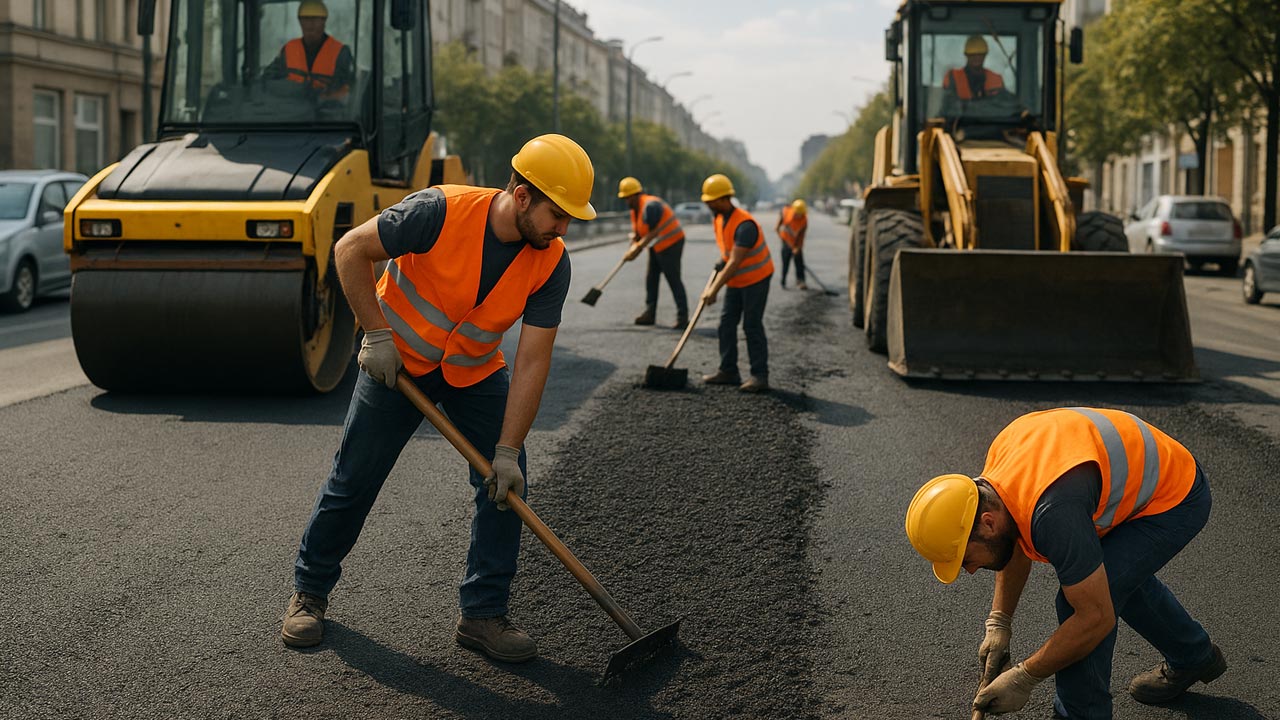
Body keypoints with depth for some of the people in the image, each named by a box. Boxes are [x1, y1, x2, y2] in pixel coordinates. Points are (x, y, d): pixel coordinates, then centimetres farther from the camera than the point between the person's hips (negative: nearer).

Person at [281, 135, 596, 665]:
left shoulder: (551, 263, -19)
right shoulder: (442, 212, -30)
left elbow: (532, 362, -20)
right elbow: (351, 249, -20)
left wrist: (508, 451, -23)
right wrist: (377, 332, -20)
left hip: (477, 372, 3)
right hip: (398, 359, -3)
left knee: (507, 485, -7)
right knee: (353, 481, 2)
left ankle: (483, 613, 5)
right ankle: (309, 592, 23)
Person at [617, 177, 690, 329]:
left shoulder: (649, 206, -23)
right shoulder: (635, 209, 10)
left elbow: (653, 233, -22)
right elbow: (636, 231, 12)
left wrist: (638, 248, -16)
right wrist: (632, 247, -4)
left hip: (670, 243, -11)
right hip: (657, 246, 11)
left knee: (673, 279, -10)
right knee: (651, 278, 11)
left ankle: (683, 317, -8)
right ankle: (650, 314, 18)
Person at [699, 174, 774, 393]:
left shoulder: (744, 225, -29)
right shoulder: (719, 218, 0)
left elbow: (735, 262, -33)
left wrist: (714, 290, -33)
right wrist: (714, 282, 10)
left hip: (756, 279, -9)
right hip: (736, 280, 9)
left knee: (752, 326, -7)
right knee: (727, 323, 6)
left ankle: (760, 376, -1)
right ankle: (728, 371, 11)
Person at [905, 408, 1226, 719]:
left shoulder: (1053, 514, -40)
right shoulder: (996, 465, -11)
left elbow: (1097, 617, -31)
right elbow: (1015, 543, 9)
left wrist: (1024, 677, -22)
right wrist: (999, 622, 4)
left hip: (1175, 502, -10)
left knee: (1081, 600, -19)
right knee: (1121, 575, 31)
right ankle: (1195, 657, 56)